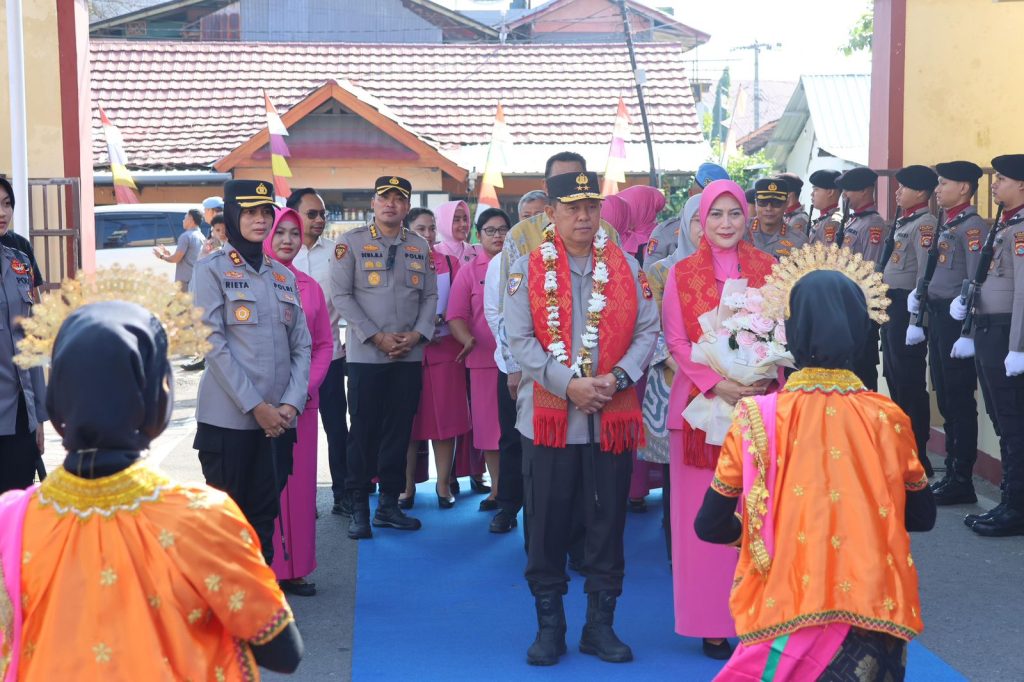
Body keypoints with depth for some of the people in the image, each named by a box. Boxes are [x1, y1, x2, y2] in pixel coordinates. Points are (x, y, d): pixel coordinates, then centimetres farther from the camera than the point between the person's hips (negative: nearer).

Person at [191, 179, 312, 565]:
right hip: (228, 418, -4)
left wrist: (291, 404, -5)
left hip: (279, 419, 5)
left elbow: (301, 346, 10)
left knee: (265, 515, 9)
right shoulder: (211, 270, -1)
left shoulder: (283, 276, 15)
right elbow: (214, 345, -9)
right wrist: (256, 407, -13)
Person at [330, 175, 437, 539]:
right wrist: (377, 337, -13)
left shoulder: (420, 246, 10)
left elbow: (430, 295, 9)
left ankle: (389, 505, 17)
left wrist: (416, 335, -8)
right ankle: (358, 509, 10)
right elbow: (341, 295, -7)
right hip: (366, 354, -3)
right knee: (364, 431, 1)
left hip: (409, 355, 4)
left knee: (399, 429, 7)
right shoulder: (351, 242, -2)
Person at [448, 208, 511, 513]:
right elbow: (456, 315, 0)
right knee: (489, 424, 6)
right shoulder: (469, 272, 7)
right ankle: (497, 489, 18)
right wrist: (466, 339, -19)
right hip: (485, 359, 1)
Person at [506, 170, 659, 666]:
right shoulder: (528, 269, 2)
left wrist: (618, 377, -13)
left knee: (607, 523, 8)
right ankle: (549, 626, 19)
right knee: (548, 524, 5)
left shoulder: (626, 267, 8)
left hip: (613, 417, 2)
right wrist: (569, 384, -16)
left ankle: (600, 625, 21)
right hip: (549, 416, -1)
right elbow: (520, 340, -6)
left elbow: (646, 331, 4)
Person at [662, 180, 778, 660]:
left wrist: (762, 379, -12)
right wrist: (717, 384, -14)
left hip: (758, 402, 1)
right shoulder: (682, 273, 5)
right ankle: (713, 622, 9)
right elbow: (676, 342, -1)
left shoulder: (768, 269, 8)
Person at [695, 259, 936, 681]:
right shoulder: (889, 419, -6)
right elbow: (921, 516, 7)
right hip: (875, 613, 1)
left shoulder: (758, 419, -11)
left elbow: (710, 526, -4)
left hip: (787, 612, -1)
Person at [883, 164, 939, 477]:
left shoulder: (925, 224, -14)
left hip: (907, 306, -10)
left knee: (910, 381, -5)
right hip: (890, 304, 10)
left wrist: (917, 319, -23)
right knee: (894, 375, 15)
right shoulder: (901, 222, 15)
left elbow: (925, 273, -20)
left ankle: (918, 455, 2)